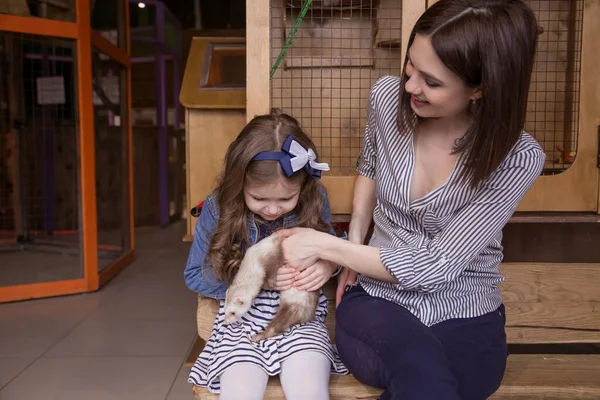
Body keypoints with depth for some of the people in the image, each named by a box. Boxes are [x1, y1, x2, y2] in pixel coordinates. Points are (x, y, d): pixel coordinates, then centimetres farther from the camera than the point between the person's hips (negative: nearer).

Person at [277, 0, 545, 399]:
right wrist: (353, 243, 2)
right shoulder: (388, 96, -9)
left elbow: (435, 266, -19)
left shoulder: (519, 159, -18)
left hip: (466, 321, -1)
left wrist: (324, 245, -16)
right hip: (376, 301, 1)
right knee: (418, 366, -33)